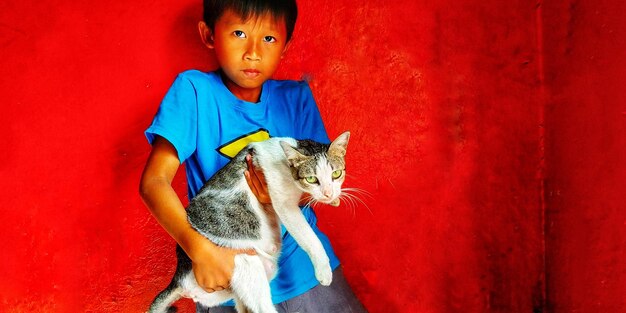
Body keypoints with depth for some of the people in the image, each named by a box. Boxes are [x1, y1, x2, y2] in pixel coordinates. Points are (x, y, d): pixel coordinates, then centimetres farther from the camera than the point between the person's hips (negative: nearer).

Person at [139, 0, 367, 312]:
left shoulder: (296, 97, -3)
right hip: (227, 274, -2)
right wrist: (200, 249, -32)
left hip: (300, 263, 3)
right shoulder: (193, 90, -12)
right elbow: (154, 181, -19)